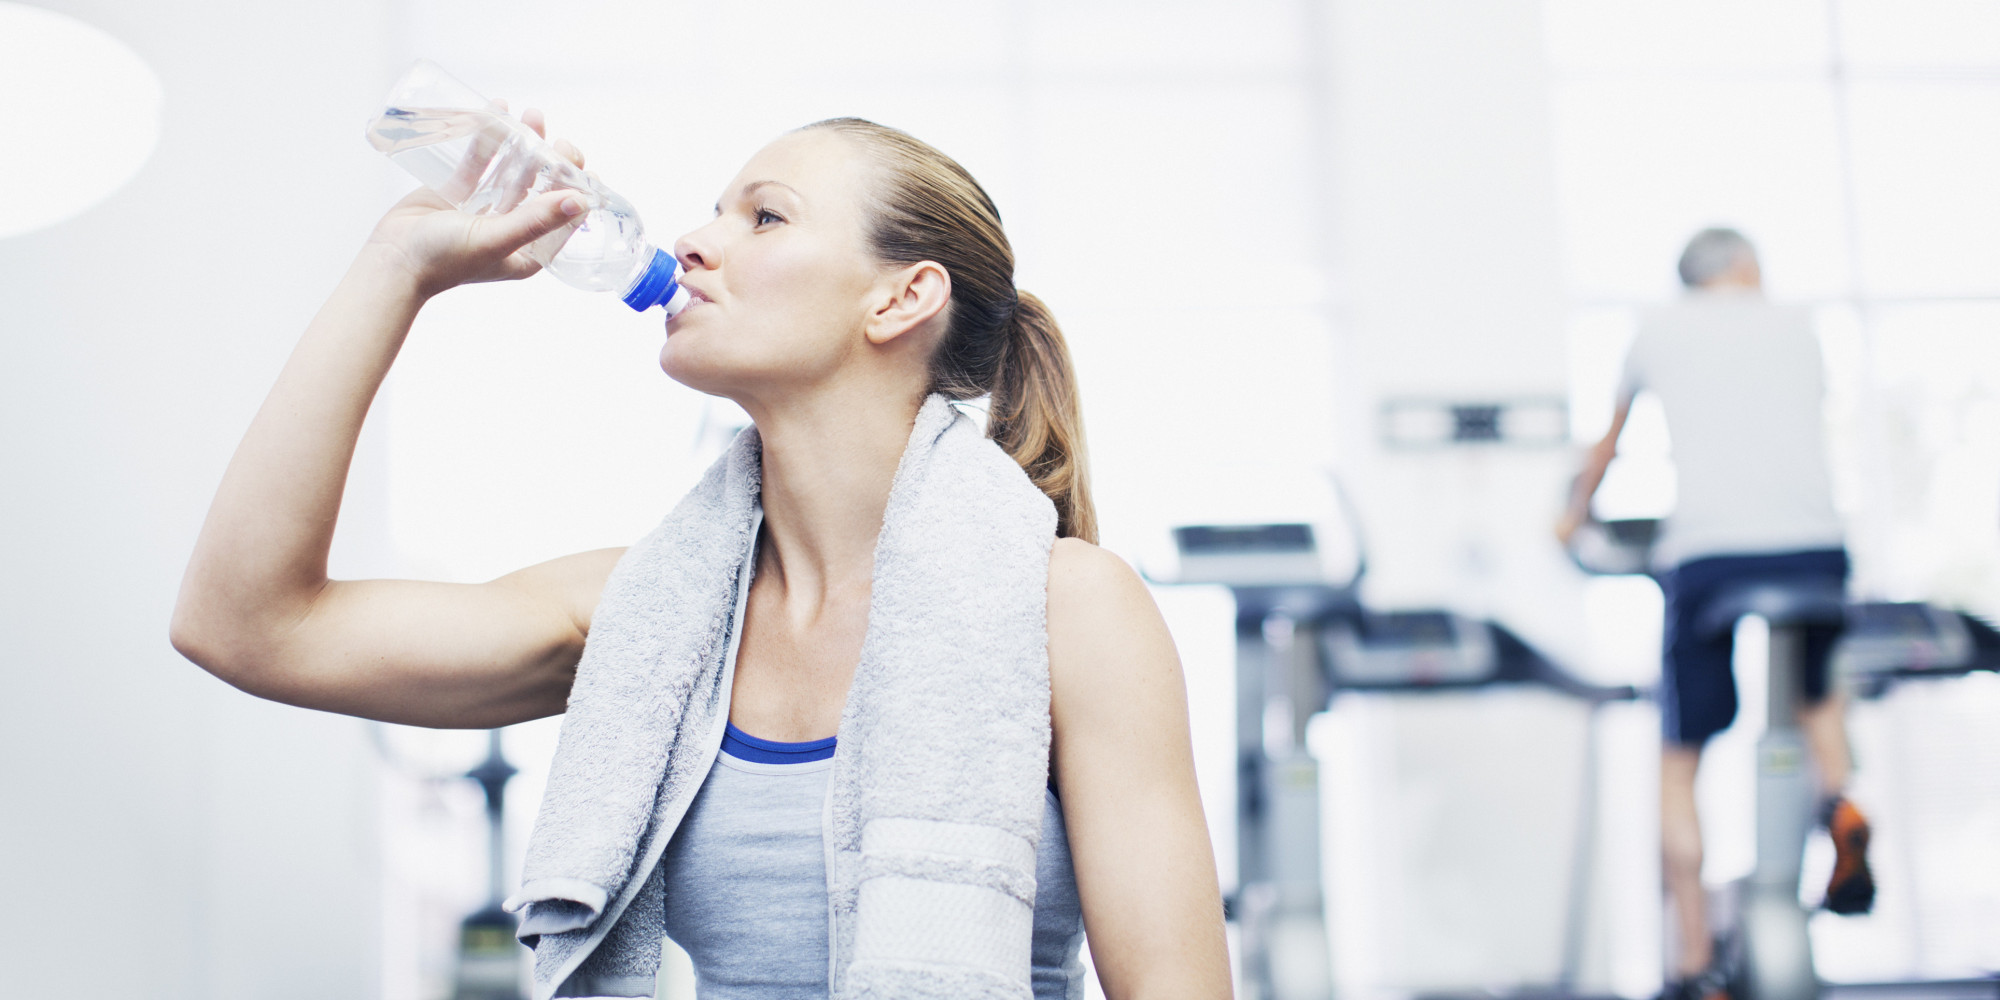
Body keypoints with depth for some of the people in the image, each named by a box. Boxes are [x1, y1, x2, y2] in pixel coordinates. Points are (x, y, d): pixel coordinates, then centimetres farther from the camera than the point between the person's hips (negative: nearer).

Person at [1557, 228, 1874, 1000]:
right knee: (1818, 690, 33)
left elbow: (1610, 439, 34)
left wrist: (1576, 512, 52)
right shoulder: (1798, 328, 23)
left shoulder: (1661, 329, 19)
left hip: (1710, 553, -2)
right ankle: (1837, 801, 1)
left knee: (1679, 764, 9)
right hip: (1814, 545, 2)